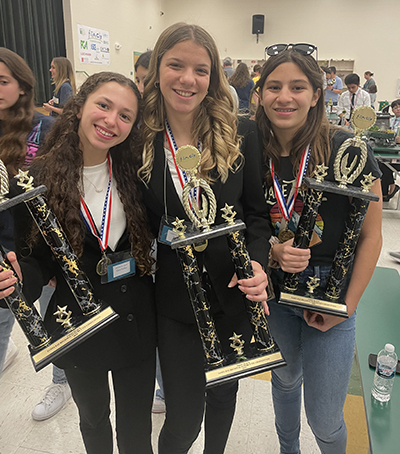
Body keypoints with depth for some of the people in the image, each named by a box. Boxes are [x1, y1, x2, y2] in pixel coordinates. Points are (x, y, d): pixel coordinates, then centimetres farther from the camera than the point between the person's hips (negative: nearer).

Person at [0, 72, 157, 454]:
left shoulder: (135, 174, -7)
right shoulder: (38, 179, -11)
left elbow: (152, 243, -2)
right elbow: (37, 260, -8)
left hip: (137, 326, 1)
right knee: (93, 421, 27)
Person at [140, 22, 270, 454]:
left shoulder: (241, 135, -7)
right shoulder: (139, 139, -8)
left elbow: (257, 211, -2)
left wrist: (256, 261, -17)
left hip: (235, 296, 2)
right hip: (175, 302, -1)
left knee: (224, 394, 24)